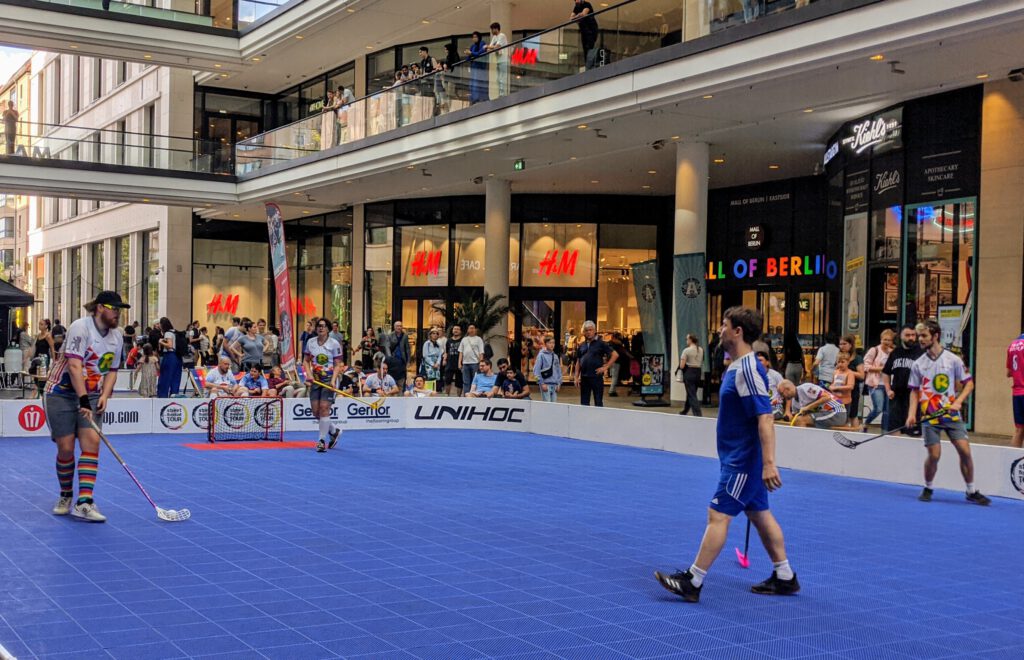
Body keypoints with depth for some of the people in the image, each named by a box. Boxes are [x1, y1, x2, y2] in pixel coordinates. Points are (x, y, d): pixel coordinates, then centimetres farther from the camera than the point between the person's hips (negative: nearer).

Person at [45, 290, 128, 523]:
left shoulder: (117, 336, 5)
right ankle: (66, 497, 22)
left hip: (91, 396, 5)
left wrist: (104, 396, -5)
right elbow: (74, 366, -24)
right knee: (66, 448, -3)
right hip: (62, 393, -5)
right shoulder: (81, 327, -16)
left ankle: (84, 504, -19)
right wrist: (84, 401, -29)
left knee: (92, 441, -14)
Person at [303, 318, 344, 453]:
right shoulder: (310, 342, 6)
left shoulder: (334, 344, -5)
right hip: (315, 379, 4)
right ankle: (334, 430, 26)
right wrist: (309, 374, -5)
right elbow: (306, 361, 12)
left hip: (329, 379, -4)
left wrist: (333, 380, -16)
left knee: (324, 408, -13)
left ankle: (322, 440, -6)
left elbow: (337, 365, -4)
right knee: (315, 410, 1)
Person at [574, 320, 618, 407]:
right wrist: (577, 377, 8)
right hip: (584, 377, 5)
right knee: (584, 402, 8)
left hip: (596, 376, -5)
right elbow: (578, 362, 15)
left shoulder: (600, 343, -2)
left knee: (598, 402, 0)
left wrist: (605, 367, -10)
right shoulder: (581, 345, 12)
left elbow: (615, 355, -5)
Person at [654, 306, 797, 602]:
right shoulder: (736, 367, 10)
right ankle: (785, 578, 23)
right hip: (740, 458, 10)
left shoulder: (747, 370, -20)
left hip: (743, 460, -10)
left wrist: (768, 463, -30)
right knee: (760, 514, 15)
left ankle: (693, 582, -3)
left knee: (718, 515, -7)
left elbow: (765, 418, -26)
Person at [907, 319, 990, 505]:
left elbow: (969, 384, 4)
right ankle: (928, 488, 15)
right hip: (929, 416, 0)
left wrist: (958, 402, -12)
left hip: (951, 414, 0)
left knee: (965, 451, -7)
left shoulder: (953, 360, 0)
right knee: (934, 454, -8)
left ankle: (972, 491, 8)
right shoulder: (918, 364, 5)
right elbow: (914, 391, 8)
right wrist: (912, 414, -5)